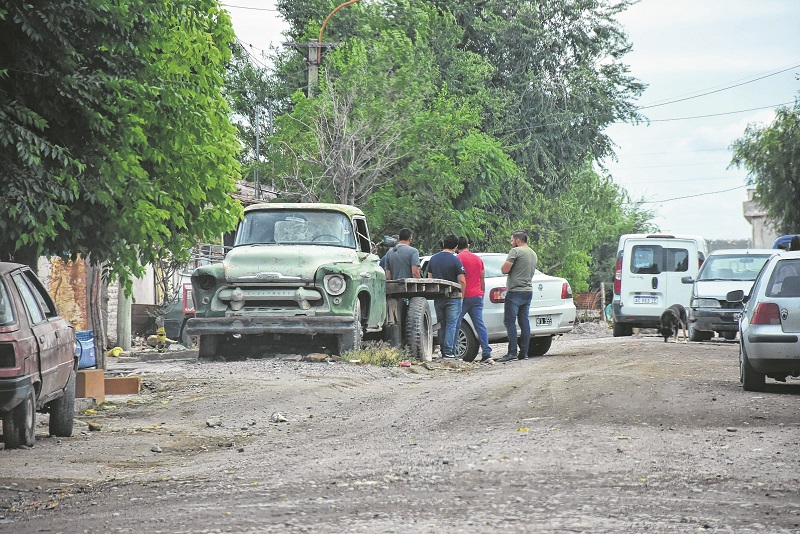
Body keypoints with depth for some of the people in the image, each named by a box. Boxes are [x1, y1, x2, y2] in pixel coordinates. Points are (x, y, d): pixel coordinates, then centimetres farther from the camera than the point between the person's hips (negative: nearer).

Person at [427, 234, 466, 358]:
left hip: (438, 297, 5)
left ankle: (443, 350, 14)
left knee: (441, 325, 13)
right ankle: (448, 351, -9)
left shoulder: (433, 259, 6)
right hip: (453, 297, -5)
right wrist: (462, 294, -1)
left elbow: (429, 277, 13)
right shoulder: (455, 261, -11)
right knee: (451, 324, -2)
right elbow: (462, 281, -14)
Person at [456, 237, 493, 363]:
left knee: (456, 325, 3)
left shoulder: (458, 259, -6)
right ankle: (486, 354, -9)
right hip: (477, 297, 5)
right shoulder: (478, 260, 13)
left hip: (464, 297, -5)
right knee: (480, 325, 0)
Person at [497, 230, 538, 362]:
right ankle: (524, 352, 6)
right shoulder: (533, 254, 17)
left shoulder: (516, 251, -10)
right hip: (528, 291, 8)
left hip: (515, 292, -8)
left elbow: (505, 269, -15)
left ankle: (512, 352, -14)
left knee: (510, 322, -8)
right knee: (524, 322, 8)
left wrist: (505, 266, 5)